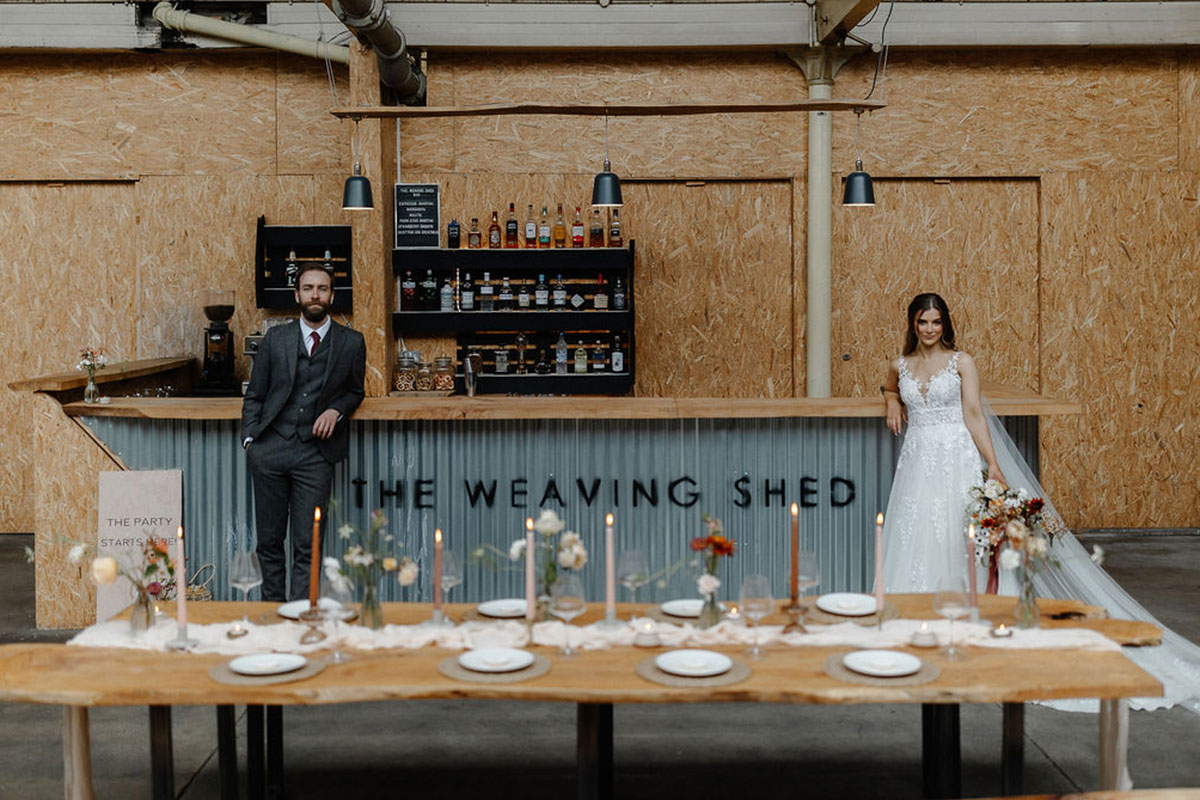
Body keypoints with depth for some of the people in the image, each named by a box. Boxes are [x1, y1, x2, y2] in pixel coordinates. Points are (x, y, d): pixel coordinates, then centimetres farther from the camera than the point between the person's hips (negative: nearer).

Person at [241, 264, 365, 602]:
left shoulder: (351, 343, 6)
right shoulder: (275, 338, 8)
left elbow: (355, 392, 18)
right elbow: (254, 395, 12)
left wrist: (336, 410, -3)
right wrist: (250, 440, 1)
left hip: (315, 453, -1)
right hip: (270, 448, 2)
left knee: (307, 546, -4)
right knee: (269, 540, 7)